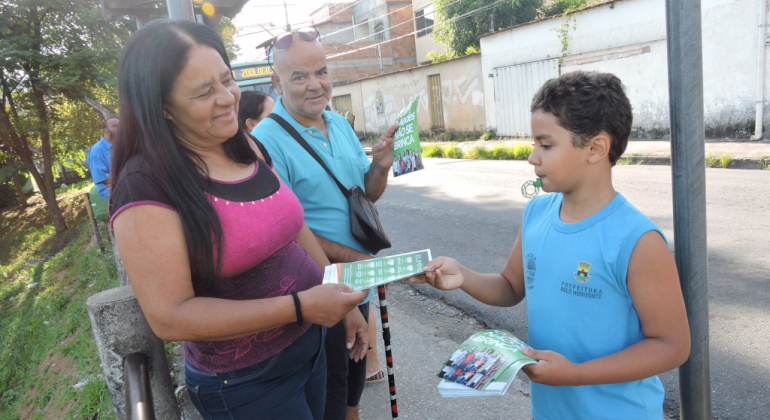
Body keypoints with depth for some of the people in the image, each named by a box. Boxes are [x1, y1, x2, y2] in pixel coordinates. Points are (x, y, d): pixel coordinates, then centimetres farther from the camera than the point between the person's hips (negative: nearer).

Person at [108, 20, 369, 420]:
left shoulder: (249, 148, 1)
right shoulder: (147, 186, -21)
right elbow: (169, 318, -24)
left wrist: (342, 304, 10)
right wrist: (300, 306, -26)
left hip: (311, 345, 7)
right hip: (244, 385, -6)